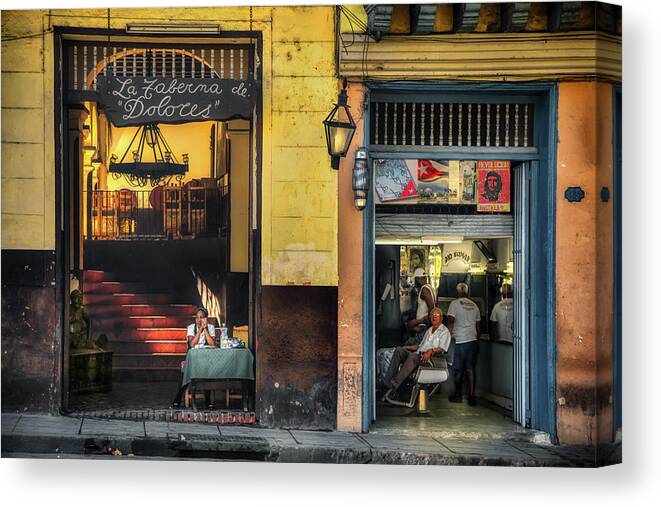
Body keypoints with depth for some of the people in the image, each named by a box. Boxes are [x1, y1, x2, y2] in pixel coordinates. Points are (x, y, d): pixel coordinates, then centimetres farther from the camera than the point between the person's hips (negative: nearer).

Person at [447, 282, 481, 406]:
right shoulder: (474, 305, 12)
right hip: (473, 340, 5)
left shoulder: (455, 303, -4)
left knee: (458, 369, 6)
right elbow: (478, 325, 16)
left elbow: (450, 321, -12)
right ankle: (471, 397, 3)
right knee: (470, 369, 6)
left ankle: (458, 395, 16)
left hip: (460, 340, -5)